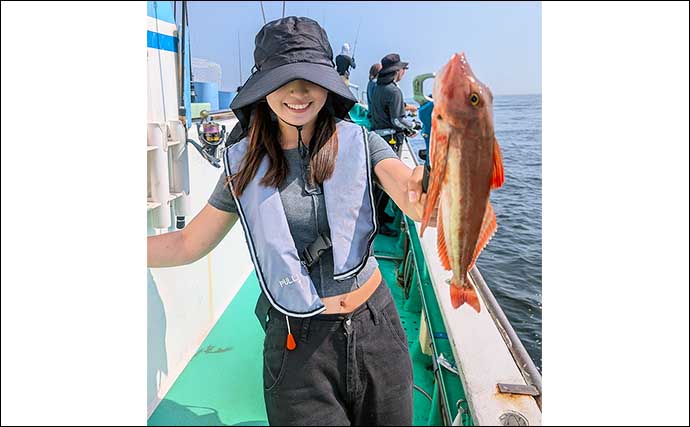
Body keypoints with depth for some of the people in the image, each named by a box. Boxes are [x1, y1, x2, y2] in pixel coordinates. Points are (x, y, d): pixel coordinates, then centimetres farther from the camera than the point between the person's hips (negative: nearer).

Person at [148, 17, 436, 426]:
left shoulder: (359, 142, -7)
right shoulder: (245, 164, -2)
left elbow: (424, 205, -22)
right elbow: (188, 244, 5)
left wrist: (429, 194, -44)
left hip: (376, 328, 1)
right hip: (297, 345, 0)